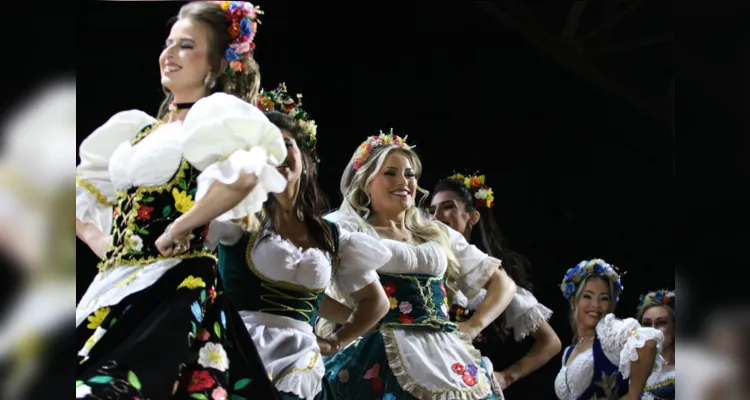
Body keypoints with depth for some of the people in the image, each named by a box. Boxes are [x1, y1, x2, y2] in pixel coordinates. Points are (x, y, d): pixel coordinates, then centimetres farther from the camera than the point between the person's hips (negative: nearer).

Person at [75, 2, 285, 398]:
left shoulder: (217, 117, -1)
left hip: (174, 290, -7)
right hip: (112, 288, 7)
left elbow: (246, 173, -24)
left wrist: (178, 229, -16)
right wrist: (107, 247, 10)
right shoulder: (137, 130, 20)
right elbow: (81, 198, 29)